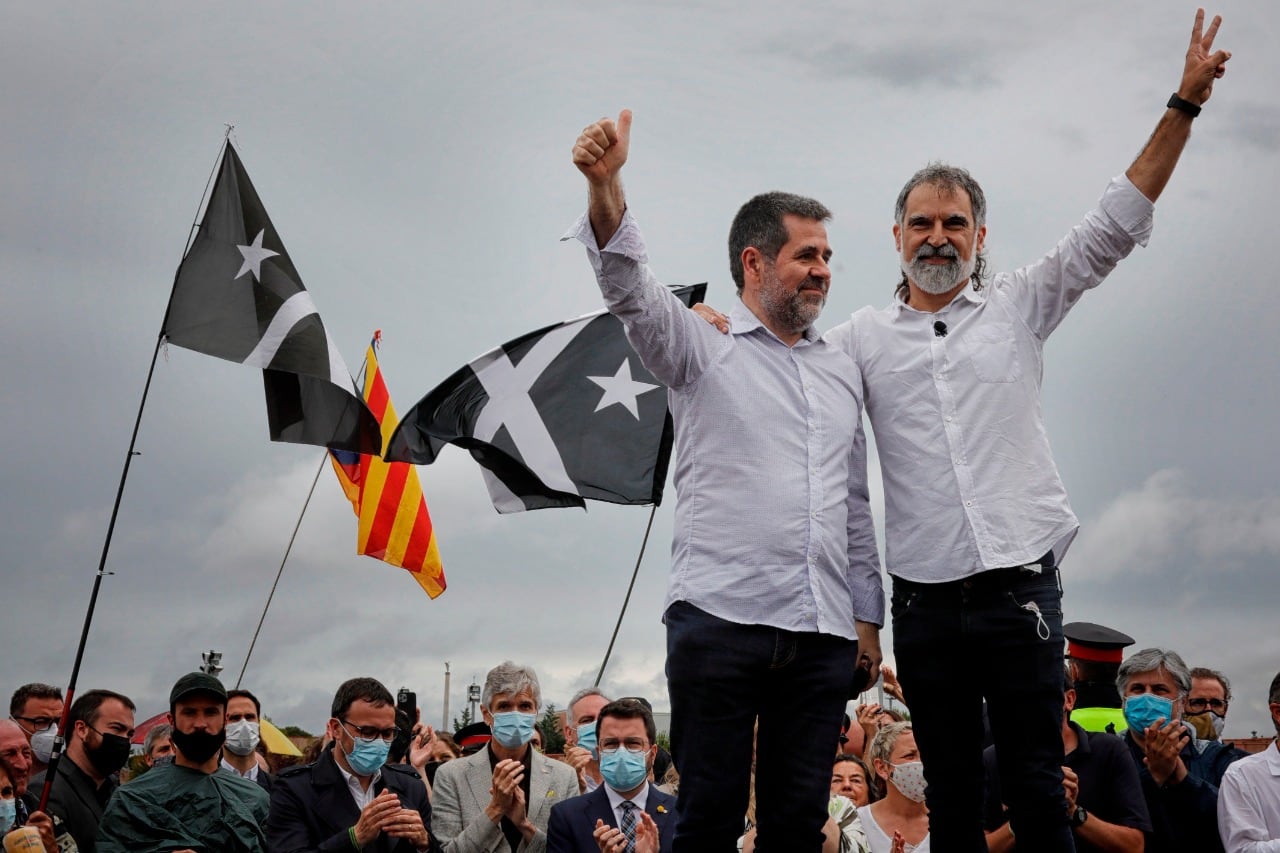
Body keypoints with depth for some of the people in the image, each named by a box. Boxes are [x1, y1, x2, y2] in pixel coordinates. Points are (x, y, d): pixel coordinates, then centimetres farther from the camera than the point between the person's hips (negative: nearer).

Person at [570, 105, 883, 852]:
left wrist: (868, 615, 19)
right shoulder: (702, 348, 6)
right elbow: (631, 288, -13)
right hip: (721, 619, -5)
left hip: (823, 635, 5)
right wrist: (606, 185, -31)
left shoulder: (841, 375, 21)